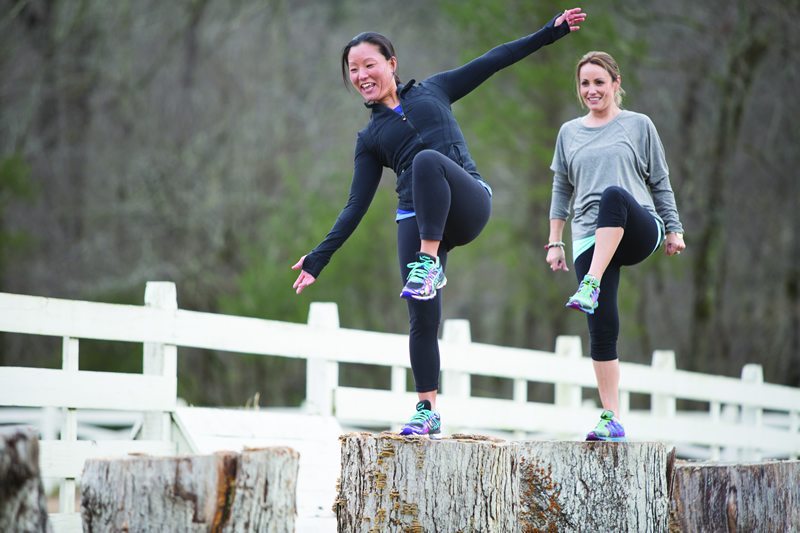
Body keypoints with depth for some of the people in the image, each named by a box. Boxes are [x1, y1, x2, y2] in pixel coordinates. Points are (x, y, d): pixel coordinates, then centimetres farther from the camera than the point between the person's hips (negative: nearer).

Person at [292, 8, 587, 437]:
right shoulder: (370, 138, 20)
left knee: (427, 159, -35)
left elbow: (492, 62, 16)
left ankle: (429, 264, -32)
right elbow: (356, 206, 17)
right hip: (416, 221, 2)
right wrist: (319, 258, 8)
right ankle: (427, 412, 2)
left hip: (466, 204, -2)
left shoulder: (433, 91, 18)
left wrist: (551, 31, 11)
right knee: (422, 318, -9)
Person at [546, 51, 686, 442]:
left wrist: (673, 230, 8)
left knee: (614, 195, -37)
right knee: (601, 329, -8)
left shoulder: (639, 126, 11)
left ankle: (591, 287, -47)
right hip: (590, 240, 3)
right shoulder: (569, 133, 18)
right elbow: (562, 191, 22)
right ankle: (611, 420, -6)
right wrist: (554, 243, 18)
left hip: (638, 229, -3)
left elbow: (660, 183, 13)